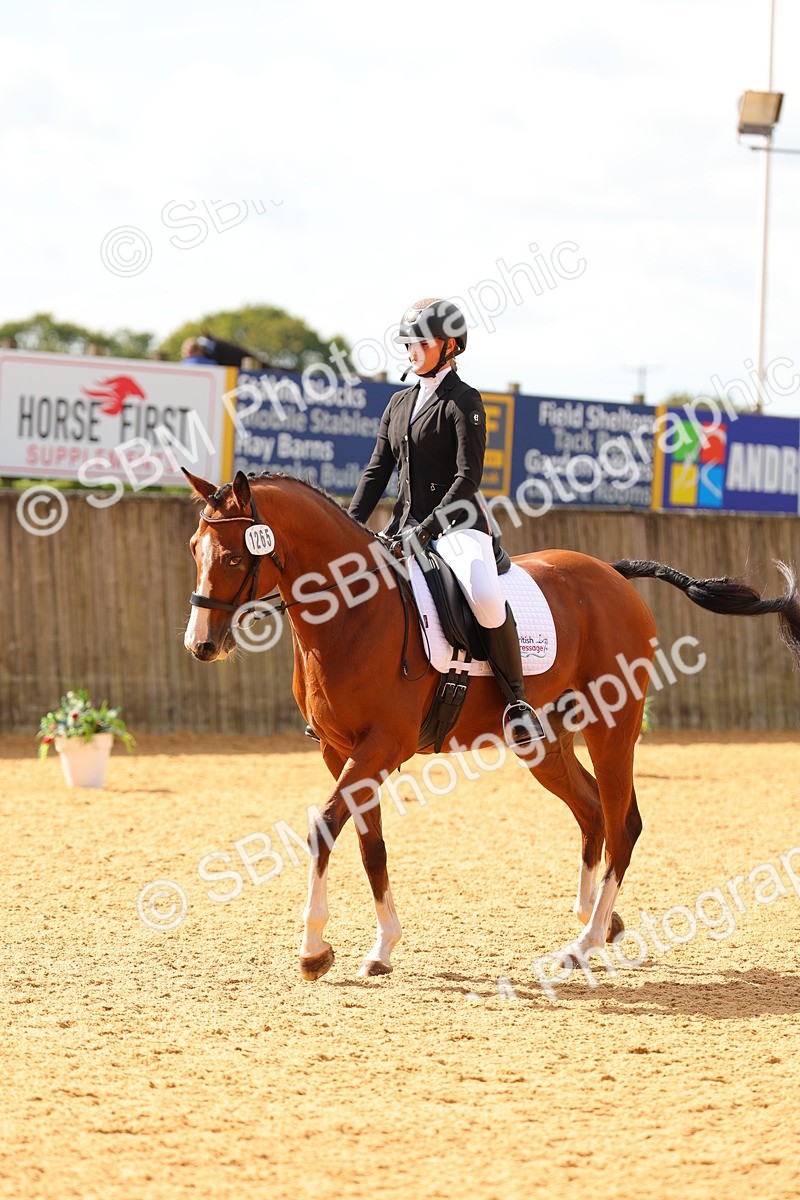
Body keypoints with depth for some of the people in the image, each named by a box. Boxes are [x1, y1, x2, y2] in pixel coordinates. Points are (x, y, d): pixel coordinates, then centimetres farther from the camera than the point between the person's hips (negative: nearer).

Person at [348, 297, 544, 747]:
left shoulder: (463, 402, -6)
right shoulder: (400, 403, 15)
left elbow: (468, 478, -14)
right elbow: (378, 471, 15)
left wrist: (427, 528, -22)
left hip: (458, 522, -8)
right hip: (406, 527, 8)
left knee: (485, 598, -36)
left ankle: (517, 698, -20)